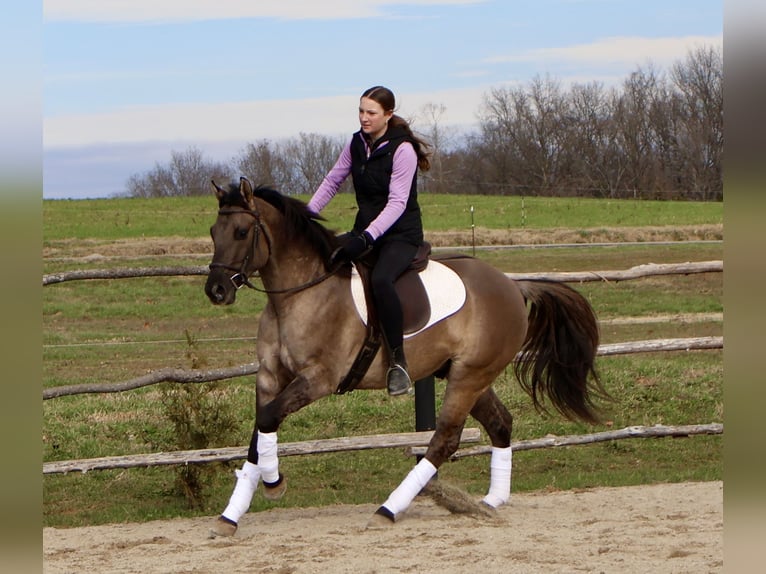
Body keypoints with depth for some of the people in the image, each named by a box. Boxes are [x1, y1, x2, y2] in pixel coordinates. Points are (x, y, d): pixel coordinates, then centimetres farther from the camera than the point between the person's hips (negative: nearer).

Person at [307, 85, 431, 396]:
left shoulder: (402, 149, -16)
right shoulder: (356, 144, 5)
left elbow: (397, 202, -22)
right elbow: (332, 181, 16)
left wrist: (368, 237, -33)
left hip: (401, 234, -8)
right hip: (365, 229, 8)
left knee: (380, 279, -36)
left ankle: (398, 362, -32)